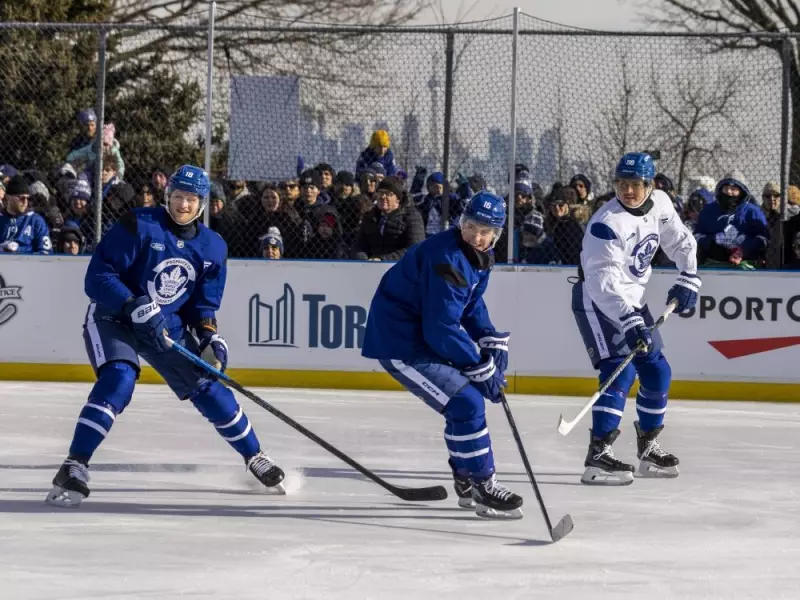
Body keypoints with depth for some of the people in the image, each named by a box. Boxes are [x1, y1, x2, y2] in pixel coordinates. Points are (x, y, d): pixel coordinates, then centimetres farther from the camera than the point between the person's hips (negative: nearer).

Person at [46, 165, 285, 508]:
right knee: (118, 380, -29)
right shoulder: (139, 226, -20)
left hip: (167, 325, 5)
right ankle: (74, 468, -28)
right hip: (112, 316, -5)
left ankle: (254, 457, 25)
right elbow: (97, 277, -22)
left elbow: (204, 303, 7)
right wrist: (135, 307, -35)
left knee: (209, 388, 3)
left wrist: (209, 336, -12)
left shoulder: (212, 248, -2)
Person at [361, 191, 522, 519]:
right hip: (399, 344, -11)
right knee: (466, 403, -15)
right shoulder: (446, 259, -27)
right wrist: (481, 367, -20)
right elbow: (441, 330, -27)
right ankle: (483, 489, -5)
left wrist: (492, 341, 0)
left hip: (424, 334, 11)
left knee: (468, 398, 20)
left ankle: (466, 481, 33)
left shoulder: (480, 256, 4)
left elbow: (472, 305, 17)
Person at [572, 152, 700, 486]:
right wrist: (629, 322, -41)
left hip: (631, 299, 8)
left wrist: (688, 280, 10)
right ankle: (598, 456, -26)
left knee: (657, 371, 11)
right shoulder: (606, 224, -27)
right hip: (597, 300, -8)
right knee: (620, 370, -21)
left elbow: (680, 241, 16)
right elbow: (603, 282, -34)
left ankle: (648, 448, 27)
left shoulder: (660, 205, -3)